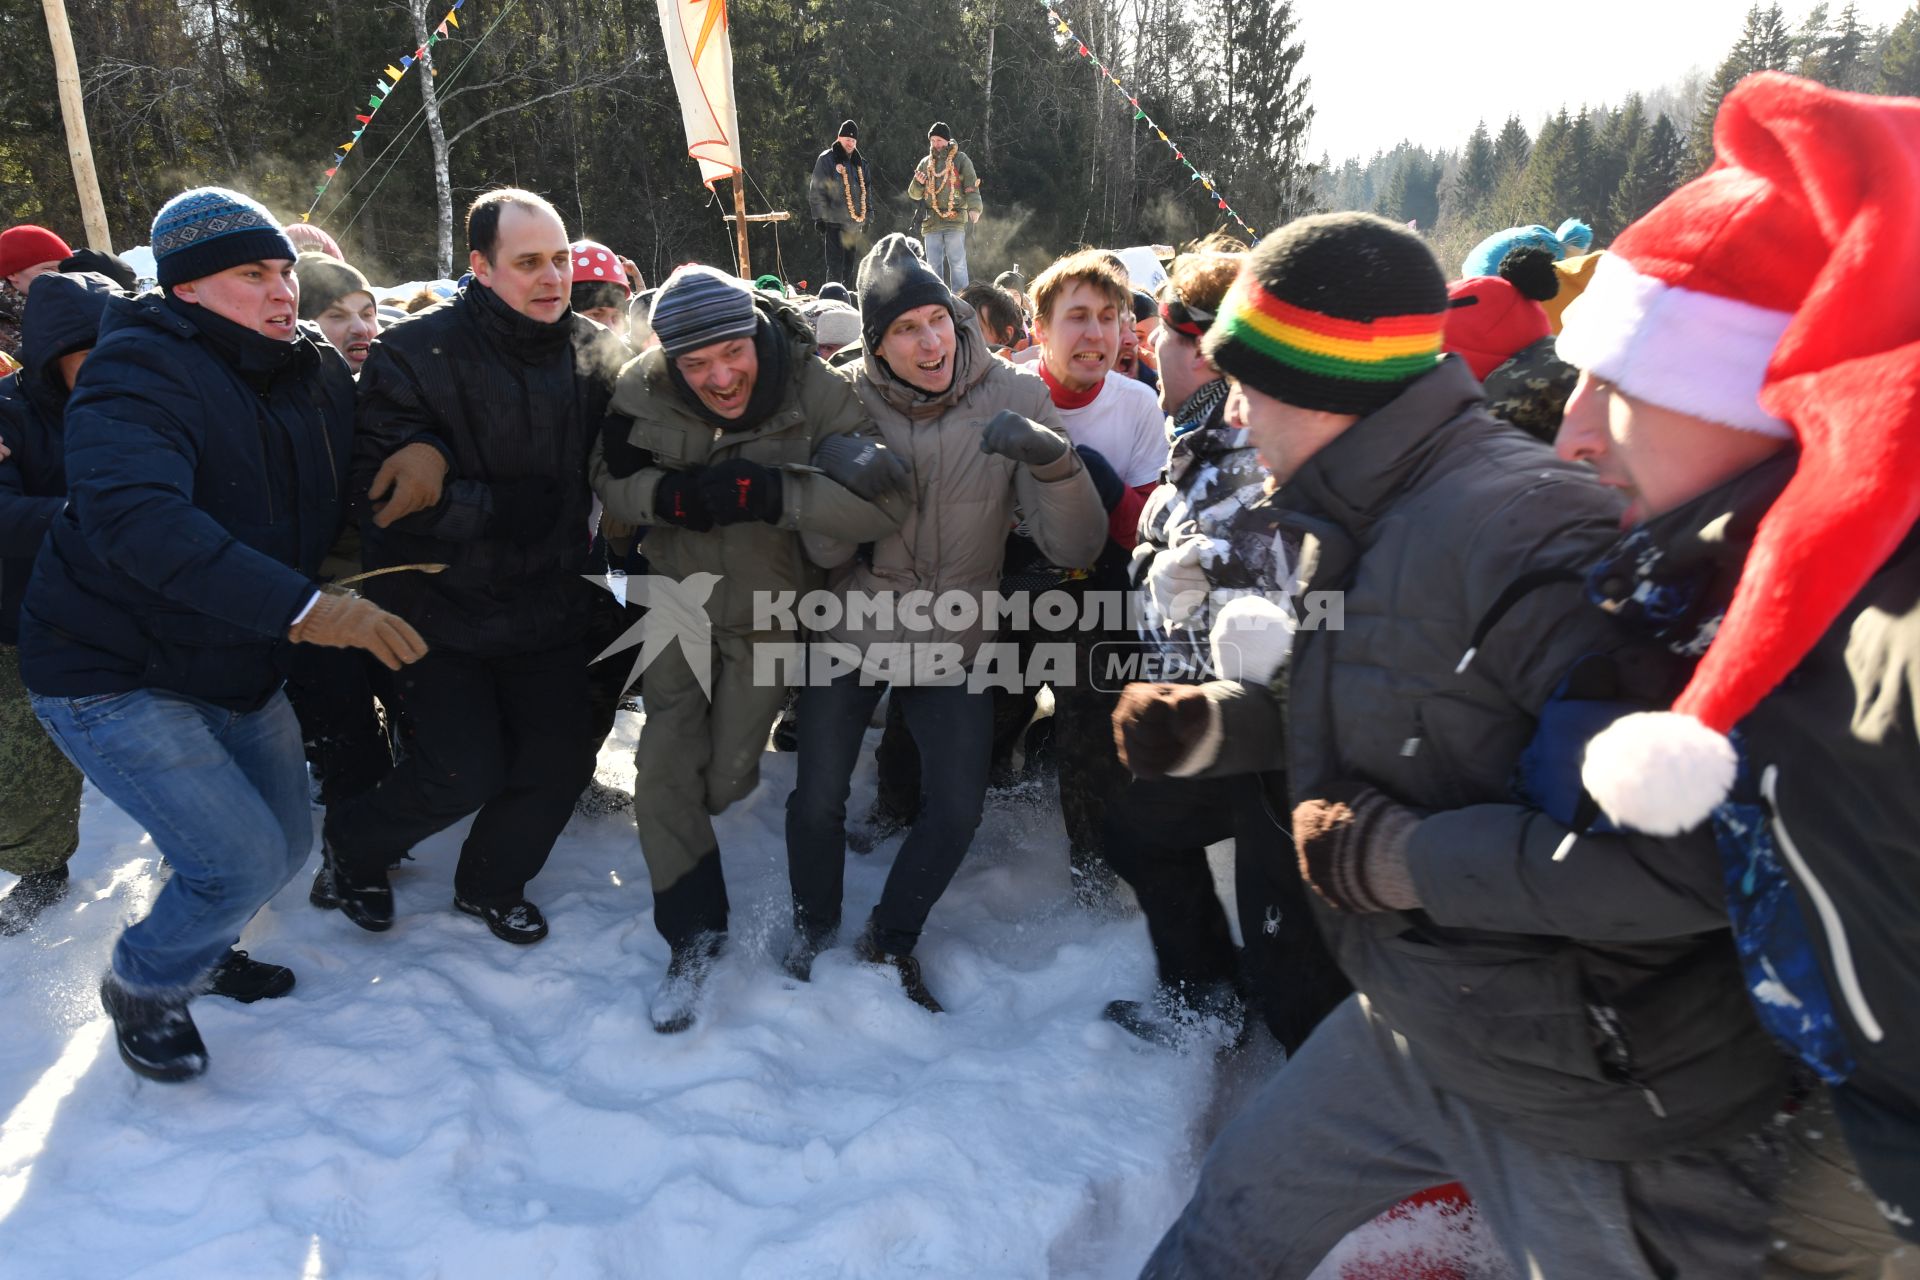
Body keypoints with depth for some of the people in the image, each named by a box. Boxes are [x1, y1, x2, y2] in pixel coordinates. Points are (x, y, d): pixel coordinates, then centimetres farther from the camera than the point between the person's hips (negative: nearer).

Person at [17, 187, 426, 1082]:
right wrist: (303, 608, -48)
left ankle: (198, 948, 46)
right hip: (116, 674, -7)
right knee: (243, 861, -11)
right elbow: (138, 519, -39)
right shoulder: (137, 374, -21)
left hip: (243, 668, 7)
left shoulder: (319, 376, 1)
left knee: (286, 845, 15)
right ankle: (143, 984, 20)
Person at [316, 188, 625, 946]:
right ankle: (351, 850, 30)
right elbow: (382, 492, -20)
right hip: (443, 610, -4)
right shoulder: (414, 356, -13)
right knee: (466, 772, -4)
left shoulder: (599, 356, 0)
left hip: (551, 608, 5)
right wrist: (517, 506, -26)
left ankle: (490, 886, 36)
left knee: (559, 763, 7)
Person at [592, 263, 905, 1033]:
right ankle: (694, 933, 15)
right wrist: (669, 494, -24)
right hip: (679, 597, 2)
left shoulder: (815, 392, -24)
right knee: (665, 772, -4)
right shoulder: (644, 392, -16)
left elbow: (881, 506, -29)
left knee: (723, 781, 8)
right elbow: (610, 481, -2)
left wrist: (771, 492, -39)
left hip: (769, 612, -2)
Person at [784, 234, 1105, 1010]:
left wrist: (1054, 460, -35)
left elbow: (1074, 547, -17)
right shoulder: (847, 401, -11)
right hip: (852, 626, 0)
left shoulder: (1013, 398, -11)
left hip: (952, 639, 1)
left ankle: (891, 940, 28)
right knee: (818, 799, -1)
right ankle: (813, 932, 31)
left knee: (957, 808, -2)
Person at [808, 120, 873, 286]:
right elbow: (816, 191, -6)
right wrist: (820, 217, -11)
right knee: (835, 268, -10)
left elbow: (868, 191, 22)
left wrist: (867, 216, 16)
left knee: (849, 268, 10)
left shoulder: (860, 162, 16)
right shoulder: (826, 159, -3)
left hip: (856, 224, 6)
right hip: (835, 223, -6)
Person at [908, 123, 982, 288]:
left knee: (957, 263, -6)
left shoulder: (960, 159, 5)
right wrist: (918, 183, -5)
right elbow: (914, 195, 17)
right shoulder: (925, 163, 17)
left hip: (955, 220, -4)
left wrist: (974, 208, -21)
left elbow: (971, 186, -5)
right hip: (931, 221, 4)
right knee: (933, 264, 6)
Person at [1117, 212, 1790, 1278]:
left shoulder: (1519, 525, -29)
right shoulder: (1361, 522, 2)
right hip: (1418, 1033, 9)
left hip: (1597, 1095, -8)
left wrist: (1401, 860, -26)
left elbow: (1698, 849, -34)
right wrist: (1217, 722, -2)